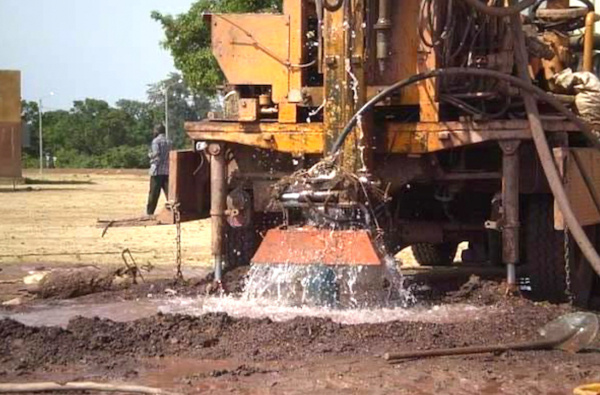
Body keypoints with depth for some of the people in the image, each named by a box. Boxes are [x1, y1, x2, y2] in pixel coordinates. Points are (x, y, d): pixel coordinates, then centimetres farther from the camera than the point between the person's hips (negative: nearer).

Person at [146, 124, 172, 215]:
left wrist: (150, 155, 3)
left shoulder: (156, 141, -6)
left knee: (154, 193, -1)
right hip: (167, 170, 5)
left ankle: (150, 212, 4)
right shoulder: (168, 142, 13)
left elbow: (156, 154, -16)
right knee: (168, 192, 1)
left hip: (157, 170, -5)